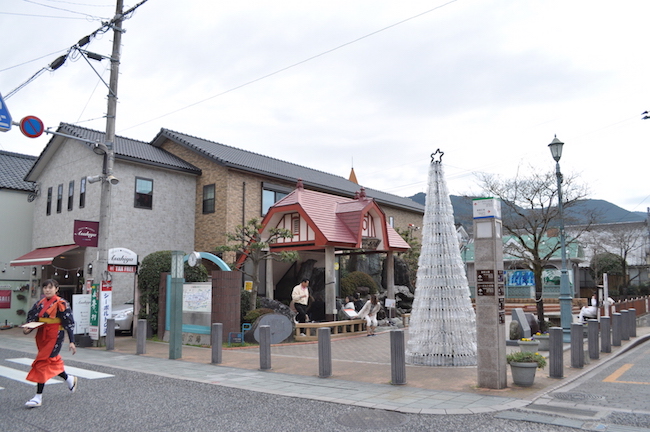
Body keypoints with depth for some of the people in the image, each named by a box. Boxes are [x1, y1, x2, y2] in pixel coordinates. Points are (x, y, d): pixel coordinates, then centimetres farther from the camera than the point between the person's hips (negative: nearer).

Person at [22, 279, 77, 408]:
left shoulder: (61, 304, -11)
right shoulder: (40, 303, 8)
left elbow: (69, 323, -12)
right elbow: (32, 317, 11)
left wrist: (71, 342, -14)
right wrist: (28, 328, -13)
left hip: (55, 337, -7)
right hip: (42, 336, 7)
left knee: (42, 364, -8)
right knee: (53, 361, 17)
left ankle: (38, 397, -1)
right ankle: (69, 379, 40)